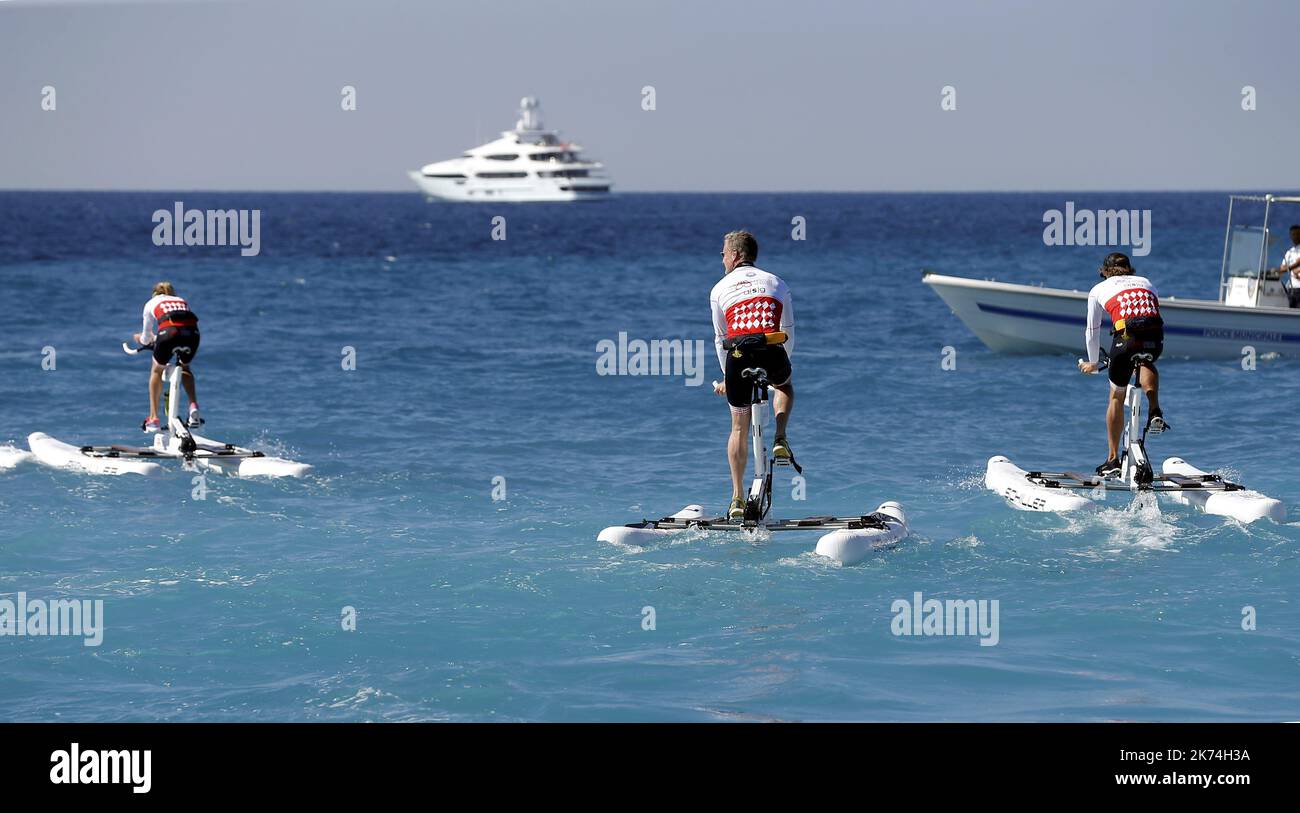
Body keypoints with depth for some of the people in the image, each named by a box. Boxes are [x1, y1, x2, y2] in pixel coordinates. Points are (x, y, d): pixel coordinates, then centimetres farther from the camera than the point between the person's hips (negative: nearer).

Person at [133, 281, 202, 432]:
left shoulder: (151, 304, 30)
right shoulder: (183, 302, 37)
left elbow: (146, 339, 32)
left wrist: (141, 339, 58)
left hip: (168, 332, -2)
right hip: (192, 333, 2)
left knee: (157, 371, 25)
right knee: (185, 368, 33)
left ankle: (153, 420, 20)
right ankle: (194, 407, 12)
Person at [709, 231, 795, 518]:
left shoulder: (719, 289, 16)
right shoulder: (775, 283, 20)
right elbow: (788, 330, 19)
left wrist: (726, 377, 27)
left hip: (737, 355, 0)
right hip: (772, 354, 1)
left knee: (739, 427, 15)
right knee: (785, 385, 37)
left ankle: (737, 497, 10)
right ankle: (780, 440, 11)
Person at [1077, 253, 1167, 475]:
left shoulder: (1098, 290, 25)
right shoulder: (1146, 283, 31)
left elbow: (1092, 332, 28)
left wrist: (1093, 363, 42)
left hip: (1126, 335, -2)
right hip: (1155, 338, 2)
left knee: (1116, 397, 19)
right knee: (1146, 363, 37)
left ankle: (1113, 459, 22)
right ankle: (1154, 410, 7)